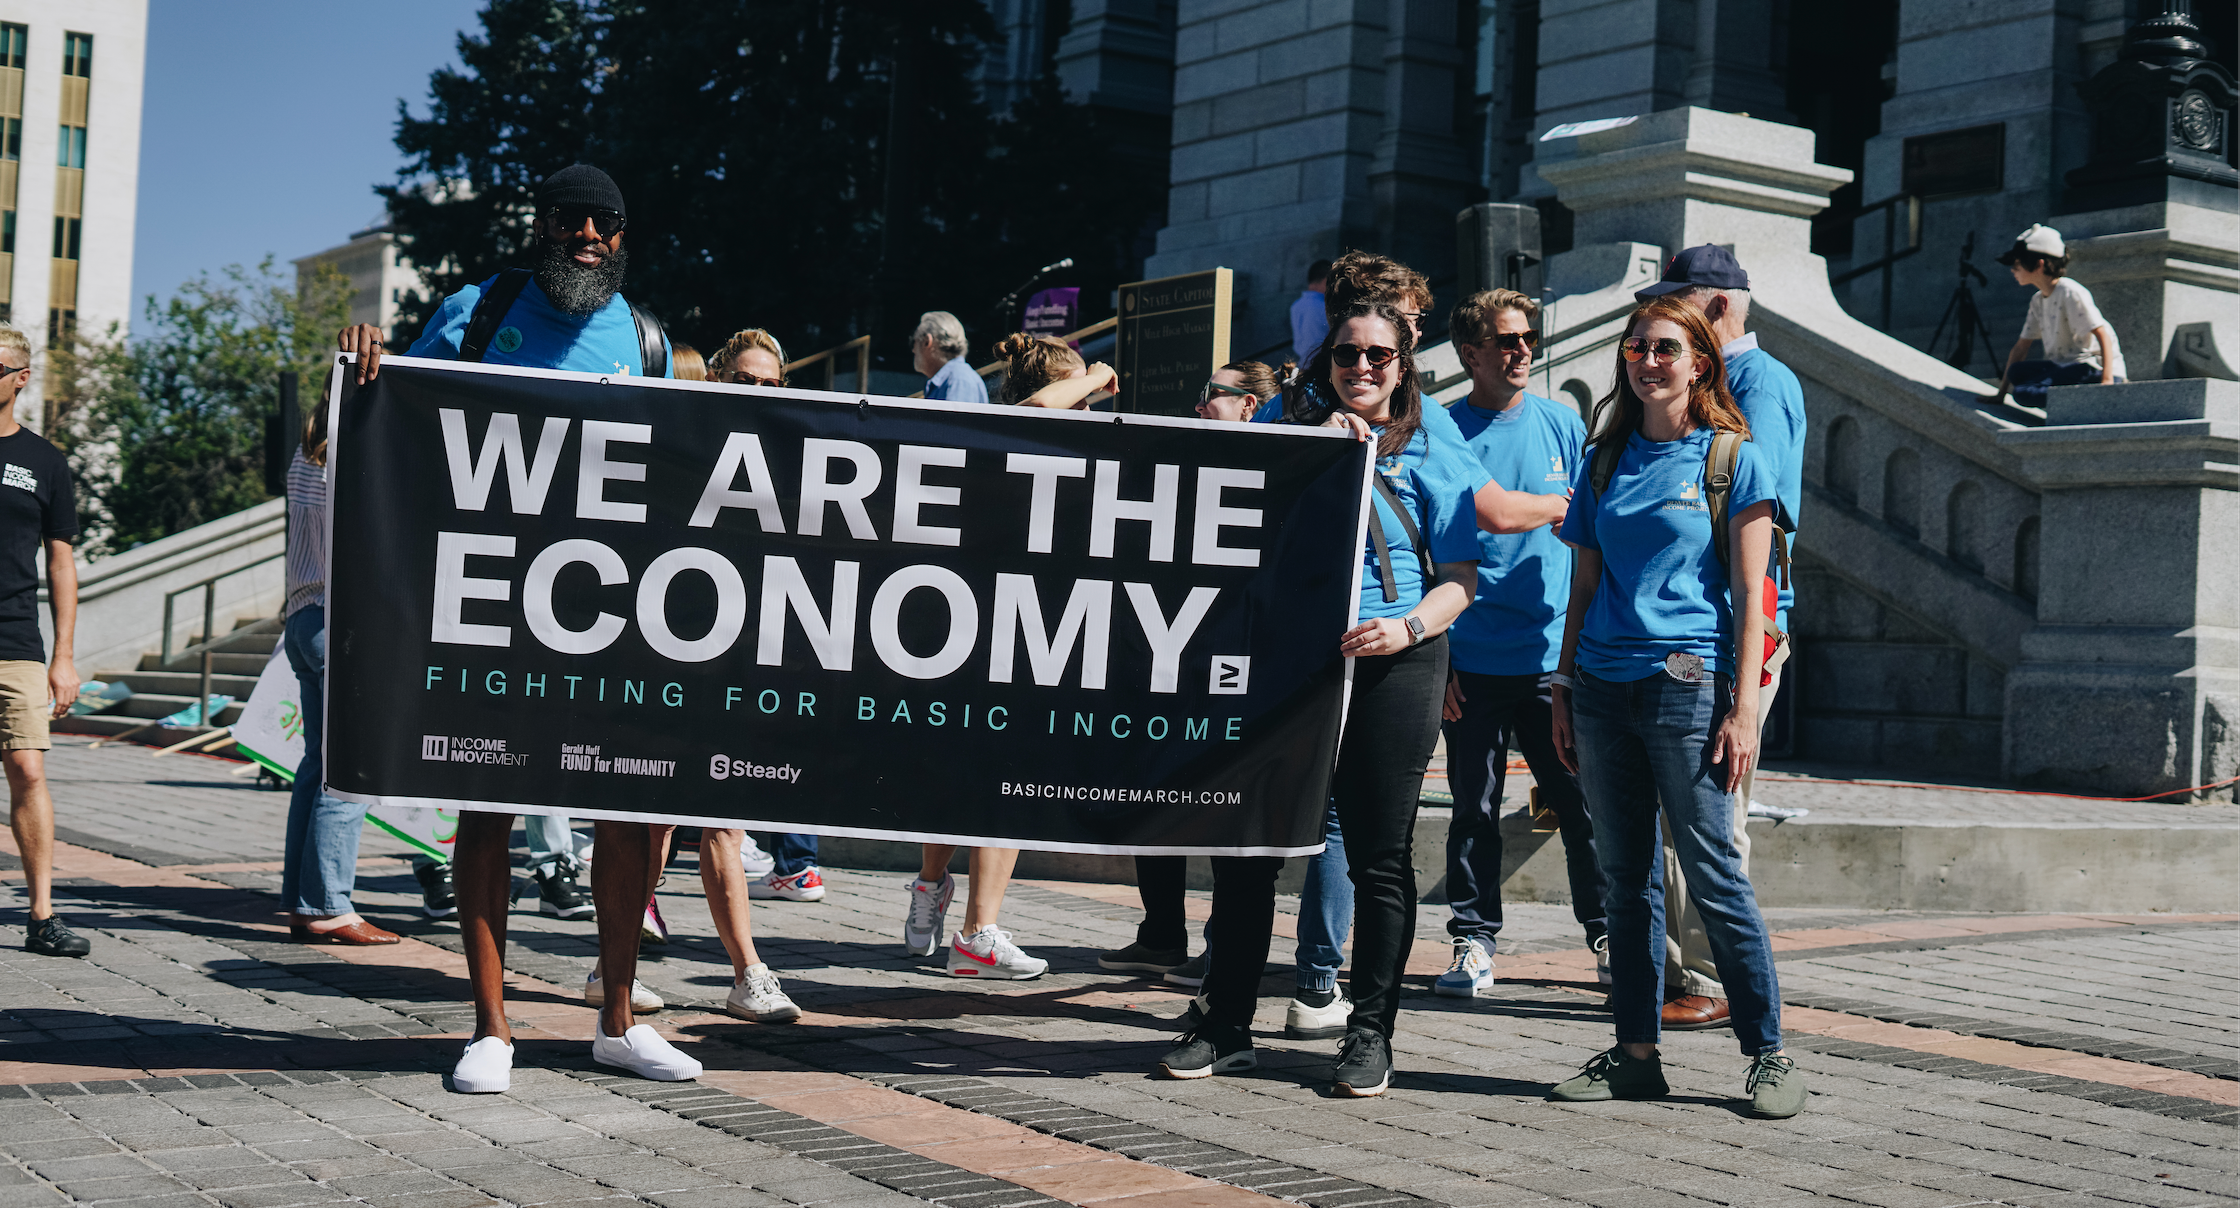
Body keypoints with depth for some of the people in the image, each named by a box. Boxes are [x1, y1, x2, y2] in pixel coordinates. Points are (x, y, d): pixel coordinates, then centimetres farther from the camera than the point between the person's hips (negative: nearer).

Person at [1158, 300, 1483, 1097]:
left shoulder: (1436, 458, 8)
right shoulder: (1293, 437, 15)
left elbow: (1459, 578, 4)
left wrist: (1411, 626, -17)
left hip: (1390, 670, -2)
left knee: (1379, 857, 1)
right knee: (1245, 842, 2)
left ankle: (1370, 1033, 11)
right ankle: (1226, 1026, 12)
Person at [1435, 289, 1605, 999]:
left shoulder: (1563, 425, 8)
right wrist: (1436, 654, -3)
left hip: (1555, 654, 1)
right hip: (1473, 660, -1)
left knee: (1584, 803, 2)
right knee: (1474, 808, 6)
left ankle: (1607, 933, 15)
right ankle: (1473, 940, 16)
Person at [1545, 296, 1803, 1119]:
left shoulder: (1733, 458, 1)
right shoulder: (1604, 462, 14)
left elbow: (1748, 595, -3)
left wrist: (1742, 709, -10)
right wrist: (1564, 688, 11)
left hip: (1687, 682, -5)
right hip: (1603, 686, 5)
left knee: (1714, 875, -5)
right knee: (1624, 878, 7)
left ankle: (1768, 1051, 5)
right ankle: (1635, 1054, 14)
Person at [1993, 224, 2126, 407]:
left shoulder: (2070, 293, -12)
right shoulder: (2038, 301, 15)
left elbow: (2103, 335, -18)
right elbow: (2021, 346, 15)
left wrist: (2107, 380, -29)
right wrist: (2001, 393, 12)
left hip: (2094, 370, -8)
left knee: (2023, 392, -27)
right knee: (2017, 372, -18)